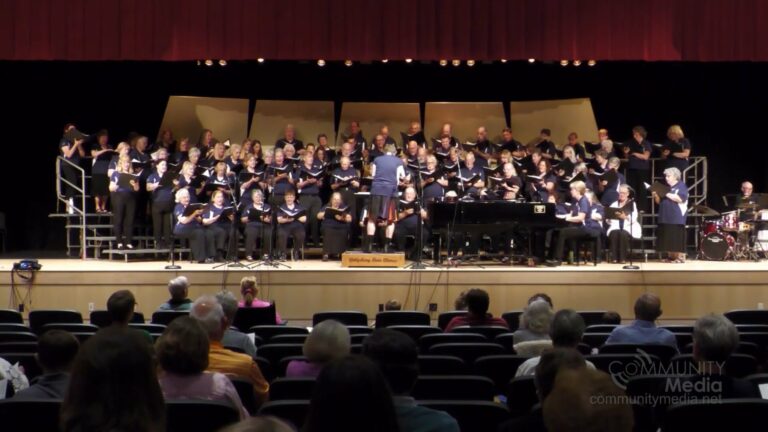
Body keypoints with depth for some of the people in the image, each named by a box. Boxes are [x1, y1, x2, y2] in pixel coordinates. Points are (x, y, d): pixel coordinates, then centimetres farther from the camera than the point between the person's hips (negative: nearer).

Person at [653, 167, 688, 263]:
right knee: (667, 238, 5)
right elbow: (659, 201, 21)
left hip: (677, 218, -7)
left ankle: (680, 257, -7)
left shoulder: (681, 186, -2)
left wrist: (667, 194, -16)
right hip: (665, 217, 7)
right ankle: (670, 256, 10)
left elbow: (680, 199, -17)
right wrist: (656, 196, 0)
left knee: (677, 238, -9)